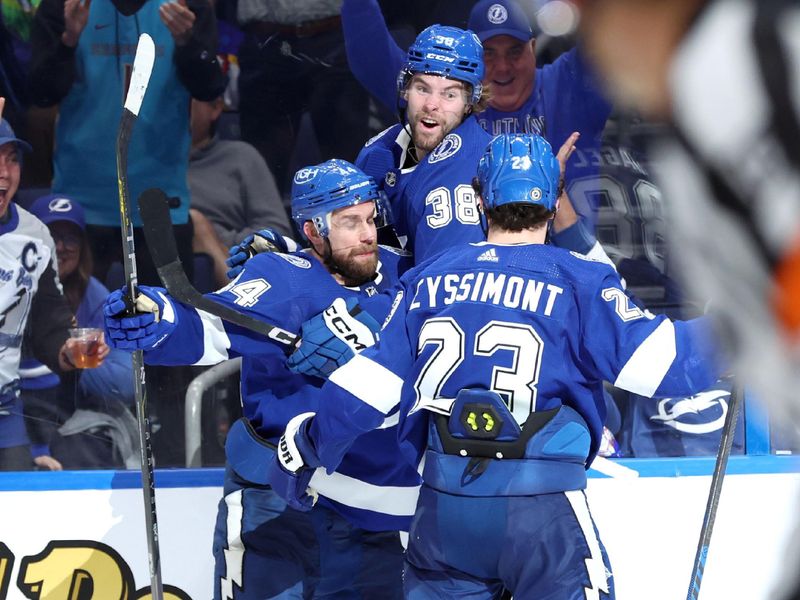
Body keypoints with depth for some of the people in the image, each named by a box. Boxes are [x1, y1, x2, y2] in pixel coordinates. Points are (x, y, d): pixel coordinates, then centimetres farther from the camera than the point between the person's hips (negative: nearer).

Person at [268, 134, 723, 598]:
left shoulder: (428, 281, 8)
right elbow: (660, 361, -11)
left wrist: (307, 448, 19)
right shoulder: (579, 283, -4)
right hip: (542, 505, -4)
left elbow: (372, 379, 7)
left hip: (444, 505, 4)